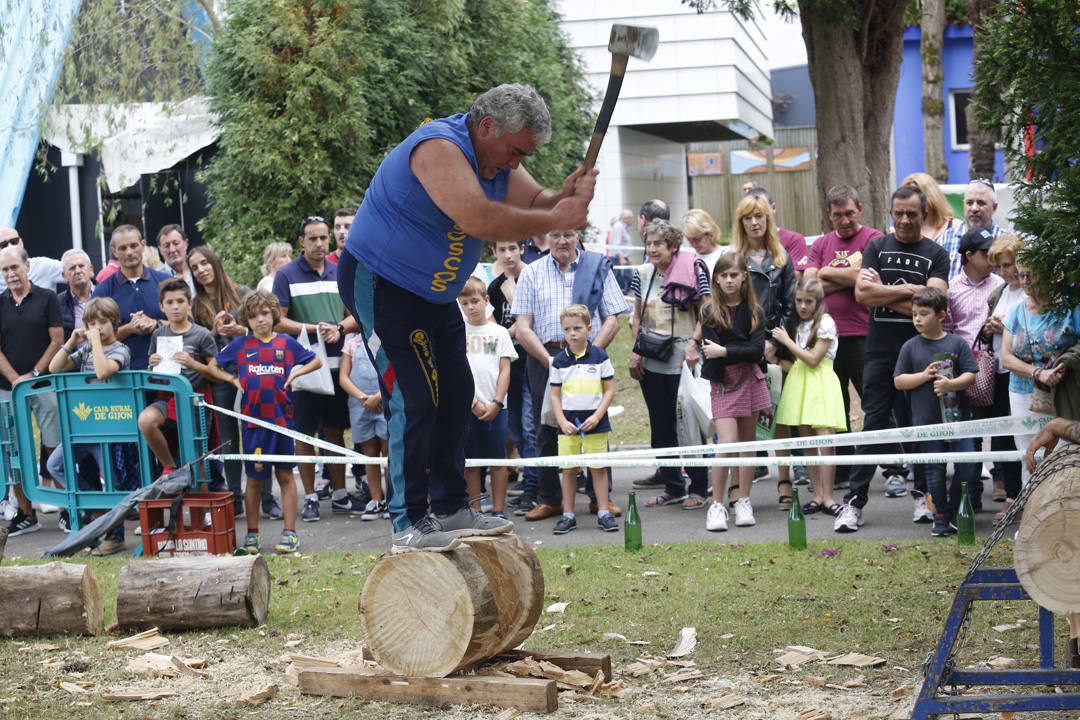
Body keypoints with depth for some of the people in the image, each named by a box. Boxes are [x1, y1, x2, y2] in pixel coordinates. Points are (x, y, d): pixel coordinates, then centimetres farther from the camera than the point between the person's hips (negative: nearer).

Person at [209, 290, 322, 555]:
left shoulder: (286, 343, 7)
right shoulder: (240, 344, 6)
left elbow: (316, 361, 17)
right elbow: (213, 366, 15)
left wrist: (295, 373, 1)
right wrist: (234, 380, 1)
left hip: (282, 417, 0)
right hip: (253, 419, 0)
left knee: (285, 475, 4)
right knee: (254, 478, 5)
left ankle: (289, 532, 7)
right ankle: (252, 533, 14)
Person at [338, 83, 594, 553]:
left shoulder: (495, 159, 5)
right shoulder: (438, 149, -27)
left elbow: (534, 203, 1)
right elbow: (478, 218, -38)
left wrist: (568, 197, -22)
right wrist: (554, 219, -31)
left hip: (434, 294, 10)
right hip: (380, 285, -10)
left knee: (455, 394, 9)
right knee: (415, 400, -15)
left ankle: (450, 508, 17)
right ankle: (409, 526, -13)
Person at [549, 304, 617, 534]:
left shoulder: (600, 356, -1)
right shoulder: (559, 361, 3)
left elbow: (609, 390, 1)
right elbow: (555, 395, 6)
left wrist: (596, 416, -10)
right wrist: (563, 422, -7)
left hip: (595, 423, -1)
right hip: (568, 424, 1)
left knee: (599, 468, 2)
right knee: (569, 470, 4)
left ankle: (603, 513, 9)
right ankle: (568, 515, 10)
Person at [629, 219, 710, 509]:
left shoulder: (692, 270, -8)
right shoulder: (643, 274, 8)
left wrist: (693, 344, -17)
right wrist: (635, 352, 7)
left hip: (681, 360, -5)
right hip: (650, 363, 6)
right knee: (660, 427, 10)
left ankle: (698, 488, 9)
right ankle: (673, 487, 21)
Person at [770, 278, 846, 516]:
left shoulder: (825, 323, -5)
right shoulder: (797, 325, 15)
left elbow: (813, 359, -11)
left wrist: (786, 341, -6)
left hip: (819, 385, -6)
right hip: (799, 383, 6)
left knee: (825, 440, -13)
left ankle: (827, 498, -11)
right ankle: (817, 496, 9)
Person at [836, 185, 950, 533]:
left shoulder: (936, 255, 5)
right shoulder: (877, 247, 9)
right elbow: (862, 292, -6)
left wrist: (882, 292, -8)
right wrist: (907, 289, -8)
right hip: (880, 352, 0)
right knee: (873, 425, -3)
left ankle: (925, 494, 19)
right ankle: (854, 501, -3)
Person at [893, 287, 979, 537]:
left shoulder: (957, 343, 1)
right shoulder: (911, 347, 3)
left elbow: (971, 375, -1)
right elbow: (898, 381, 2)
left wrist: (951, 384, -19)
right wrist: (924, 375, -11)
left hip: (958, 416, 0)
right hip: (926, 420, 0)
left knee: (968, 465, -4)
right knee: (934, 470, 4)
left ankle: (954, 510, 15)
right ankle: (940, 517, 15)